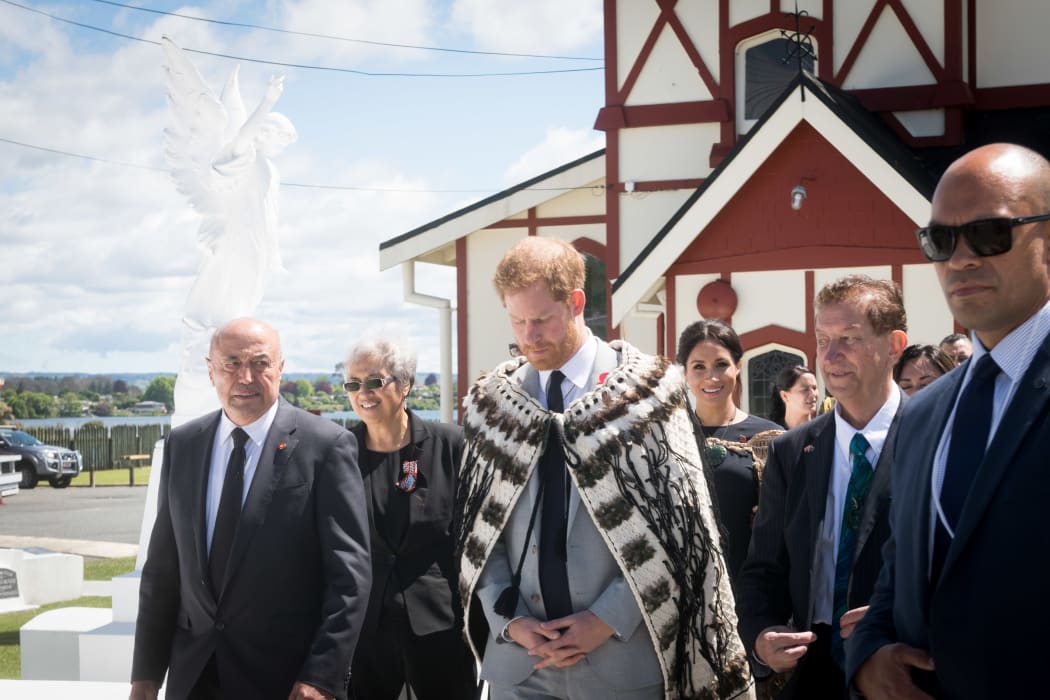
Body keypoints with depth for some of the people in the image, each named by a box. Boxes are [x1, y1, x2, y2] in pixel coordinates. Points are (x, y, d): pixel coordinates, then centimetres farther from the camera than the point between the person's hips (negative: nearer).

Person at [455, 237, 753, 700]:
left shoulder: (646, 388, -4)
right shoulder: (492, 401, 6)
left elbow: (676, 522, -5)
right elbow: (478, 529, 7)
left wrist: (608, 619, -11)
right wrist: (509, 621, -5)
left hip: (621, 653, -2)